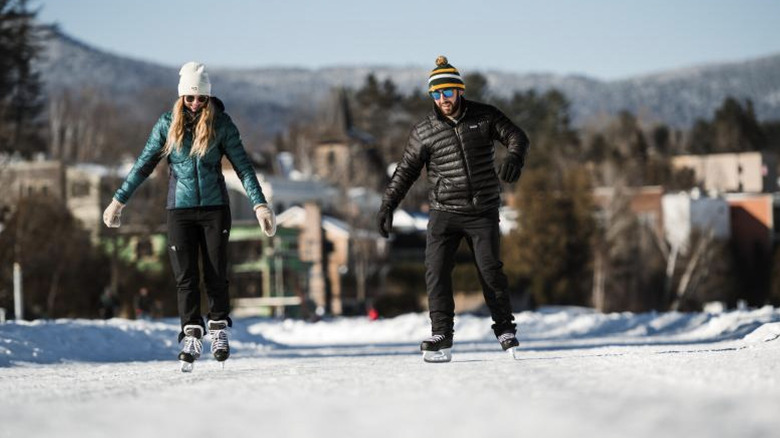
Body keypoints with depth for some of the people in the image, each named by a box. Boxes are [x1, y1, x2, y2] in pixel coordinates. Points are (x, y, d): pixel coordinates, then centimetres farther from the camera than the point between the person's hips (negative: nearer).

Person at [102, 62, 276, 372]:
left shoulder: (221, 123, -2)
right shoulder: (168, 124, 1)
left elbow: (242, 166, -2)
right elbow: (143, 165, 7)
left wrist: (259, 204, -10)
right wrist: (119, 201, 8)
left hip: (214, 207, -1)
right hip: (180, 209, 1)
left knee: (216, 273, 0)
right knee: (185, 276, -6)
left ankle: (219, 330, 16)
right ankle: (191, 335, -6)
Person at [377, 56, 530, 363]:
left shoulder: (484, 116, 0)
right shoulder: (424, 131, 1)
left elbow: (516, 136, -2)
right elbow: (406, 170, 8)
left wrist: (515, 157, -25)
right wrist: (388, 205, 2)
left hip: (483, 213, -1)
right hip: (444, 212, 1)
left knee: (490, 270, -6)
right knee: (436, 271, -11)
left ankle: (505, 329, 11)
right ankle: (441, 338, -9)